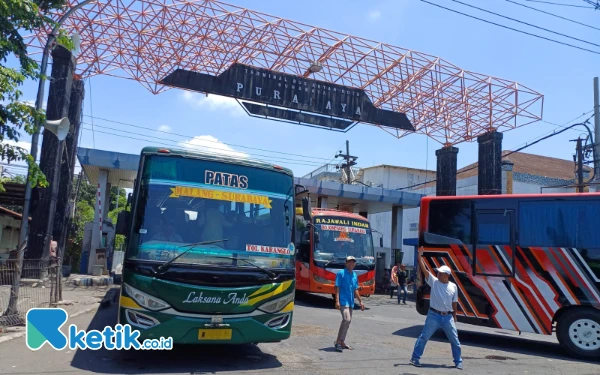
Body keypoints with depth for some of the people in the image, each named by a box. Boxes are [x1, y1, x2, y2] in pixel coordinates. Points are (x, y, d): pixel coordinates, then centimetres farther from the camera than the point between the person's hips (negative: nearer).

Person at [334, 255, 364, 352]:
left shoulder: (355, 275, 13)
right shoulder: (341, 273, -7)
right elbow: (337, 288, -10)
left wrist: (360, 301, 20)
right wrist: (337, 301, -18)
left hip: (351, 302, 8)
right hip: (343, 301, -8)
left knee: (348, 321, 11)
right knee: (346, 320, -20)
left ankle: (342, 342, 22)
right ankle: (338, 341, -12)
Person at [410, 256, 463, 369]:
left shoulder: (453, 286, 1)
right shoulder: (434, 281, -4)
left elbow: (454, 303, 9)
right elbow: (424, 269, -12)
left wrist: (454, 317, 12)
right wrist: (420, 256, -21)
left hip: (448, 317, 2)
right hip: (434, 315, -2)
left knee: (455, 339, 10)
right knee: (424, 337, 1)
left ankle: (458, 361, 26)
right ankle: (415, 358, 10)